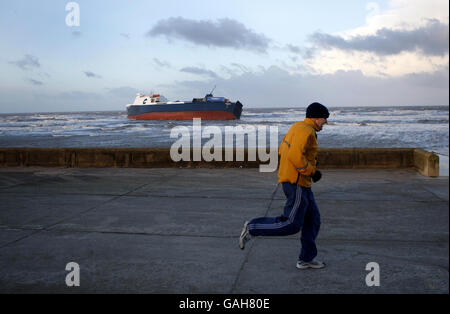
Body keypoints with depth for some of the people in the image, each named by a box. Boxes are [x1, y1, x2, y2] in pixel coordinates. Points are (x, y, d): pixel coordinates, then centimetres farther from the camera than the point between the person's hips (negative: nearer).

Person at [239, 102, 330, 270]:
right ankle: (252, 228, -2)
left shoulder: (297, 127, 15)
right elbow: (295, 156, -29)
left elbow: (282, 150, 20)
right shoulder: (306, 130, -16)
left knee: (313, 219, 14)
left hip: (296, 181, 11)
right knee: (291, 224, -8)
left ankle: (306, 259, 20)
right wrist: (312, 172, -16)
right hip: (297, 182, -11)